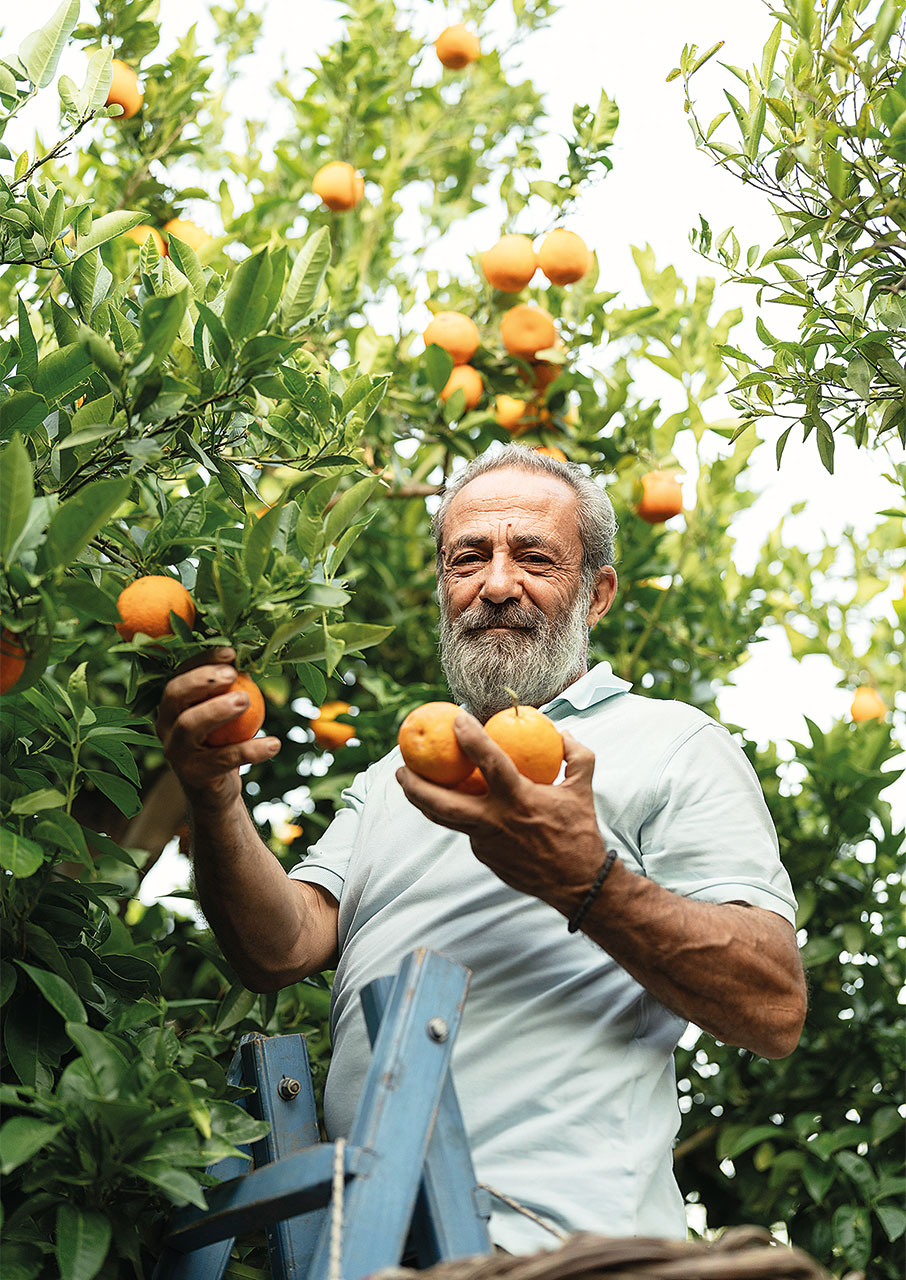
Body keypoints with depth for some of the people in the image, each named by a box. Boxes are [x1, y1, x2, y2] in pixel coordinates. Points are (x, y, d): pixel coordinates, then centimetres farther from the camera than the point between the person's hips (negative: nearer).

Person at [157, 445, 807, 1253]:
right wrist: (216, 802, -5)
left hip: (545, 1234, -7)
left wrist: (585, 882, -16)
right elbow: (284, 951, 13)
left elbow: (777, 1011, -1)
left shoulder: (675, 745, 12)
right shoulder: (396, 776, 30)